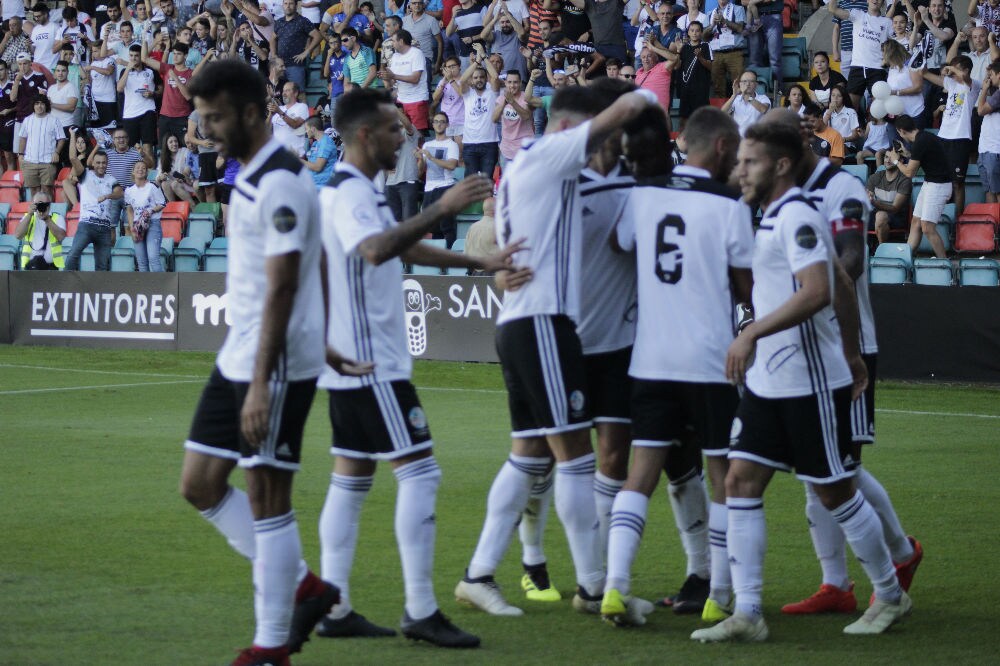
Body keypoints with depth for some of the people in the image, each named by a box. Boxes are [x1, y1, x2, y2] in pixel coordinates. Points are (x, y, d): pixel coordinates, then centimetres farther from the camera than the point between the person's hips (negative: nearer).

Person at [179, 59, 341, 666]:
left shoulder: (280, 184, -17)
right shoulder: (249, 179, 14)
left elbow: (281, 289, -22)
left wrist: (261, 383, -25)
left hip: (278, 365, -10)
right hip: (237, 360, 10)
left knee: (267, 498, -4)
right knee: (200, 483, 10)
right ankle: (303, 586, 18)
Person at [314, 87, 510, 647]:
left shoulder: (357, 192, 17)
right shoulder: (349, 194, -16)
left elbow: (405, 247, 29)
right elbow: (375, 250, -36)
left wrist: (481, 262, 26)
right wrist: (442, 209, -41)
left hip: (354, 362, 11)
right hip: (371, 363, -11)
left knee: (352, 478, 10)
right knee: (420, 472, -10)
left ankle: (334, 608, 11)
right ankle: (421, 611, -10)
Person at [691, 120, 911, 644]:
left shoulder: (797, 216, -15)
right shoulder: (775, 217, 14)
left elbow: (817, 291, -28)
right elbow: (842, 288, 21)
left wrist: (753, 333, -31)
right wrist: (851, 354, 27)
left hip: (811, 383, -9)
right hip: (767, 382, 9)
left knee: (834, 491, 3)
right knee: (741, 481, 0)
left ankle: (889, 596, 21)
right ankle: (747, 614, -1)